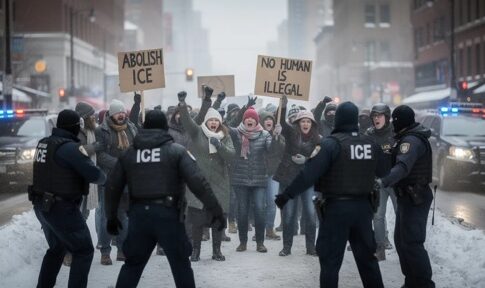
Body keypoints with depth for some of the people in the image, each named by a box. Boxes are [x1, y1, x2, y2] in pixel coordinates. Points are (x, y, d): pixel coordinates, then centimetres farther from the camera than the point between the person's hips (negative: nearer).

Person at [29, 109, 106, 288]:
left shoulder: (44, 144, 7)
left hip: (41, 205, 8)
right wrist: (103, 178, 5)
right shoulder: (70, 147, -17)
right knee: (84, 251, 3)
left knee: (57, 248, 26)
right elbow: (94, 174, -18)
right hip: (61, 207, -8)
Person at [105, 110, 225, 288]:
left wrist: (111, 217, 25)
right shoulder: (177, 151, -1)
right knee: (181, 264, 9)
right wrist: (216, 211, -7)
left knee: (132, 264, 15)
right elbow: (198, 182, -10)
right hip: (167, 213, -3)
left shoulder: (129, 153, 11)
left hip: (139, 214, 3)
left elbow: (113, 187, 13)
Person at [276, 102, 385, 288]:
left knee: (330, 259, 1)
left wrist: (287, 194, -15)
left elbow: (310, 173, -20)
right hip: (362, 206, 5)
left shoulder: (332, 143, -14)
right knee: (367, 256, 17)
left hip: (337, 206, -5)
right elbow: (383, 172, 15)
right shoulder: (371, 144, 3)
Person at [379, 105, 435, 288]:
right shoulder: (410, 137, 13)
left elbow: (403, 167, -36)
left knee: (412, 242, -12)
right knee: (401, 239, 15)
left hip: (414, 198, -11)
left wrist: (383, 182, -48)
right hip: (408, 196, 11)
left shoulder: (411, 140, -20)